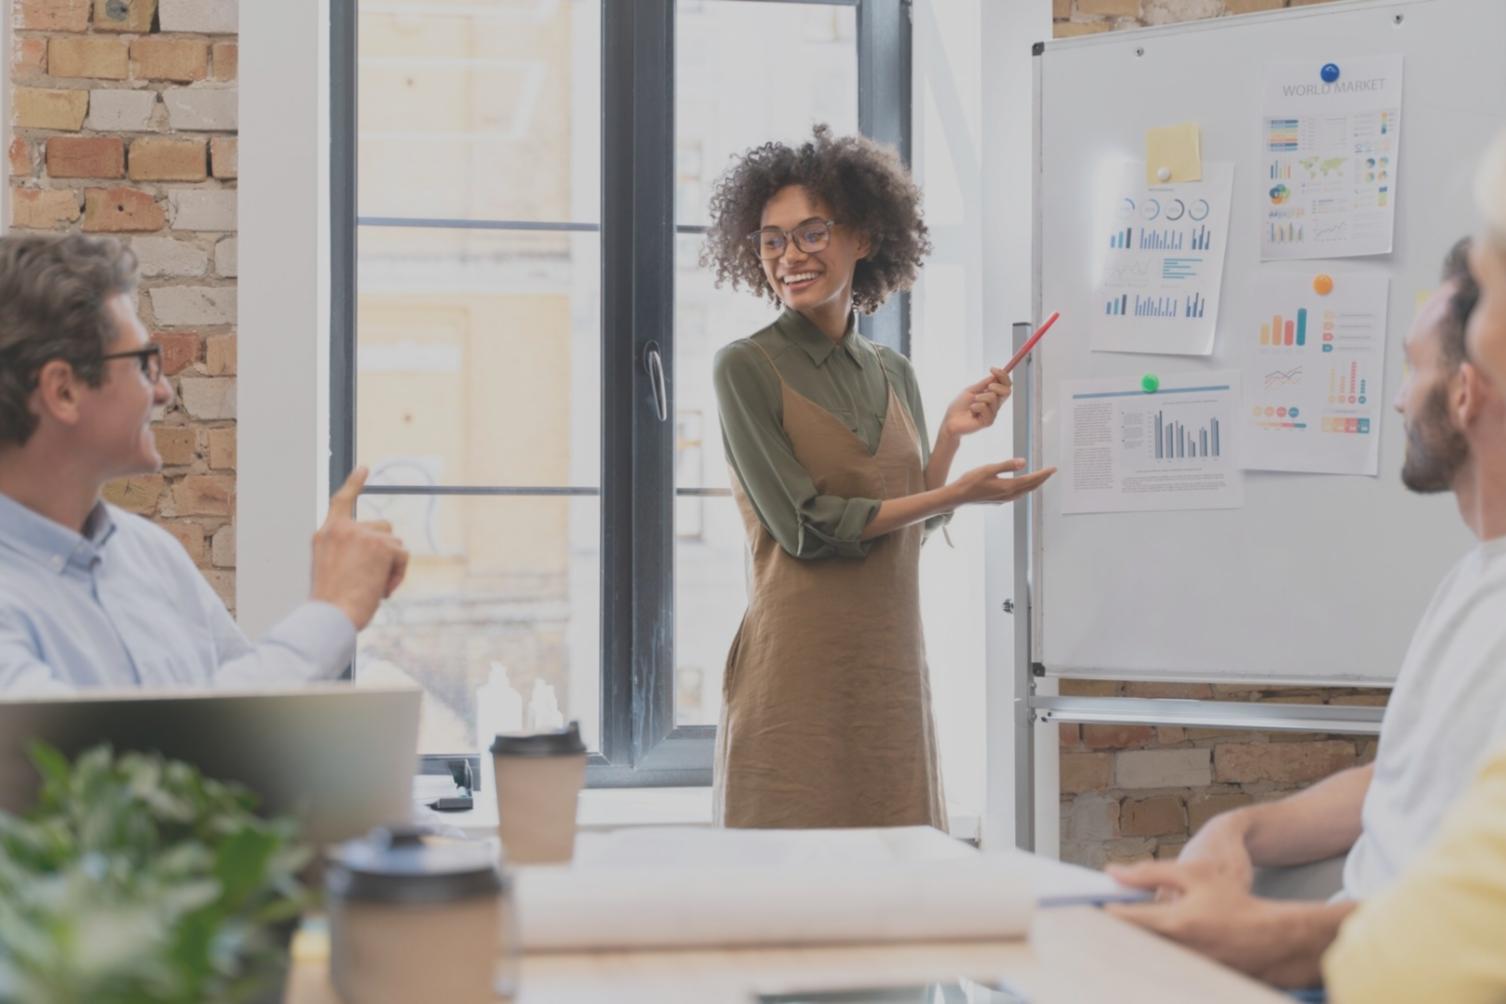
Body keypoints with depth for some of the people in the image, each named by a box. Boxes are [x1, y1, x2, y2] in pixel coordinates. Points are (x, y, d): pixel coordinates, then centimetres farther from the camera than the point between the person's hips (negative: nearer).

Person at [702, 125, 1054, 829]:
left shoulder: (894, 375, 13)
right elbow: (806, 527, -12)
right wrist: (957, 494, -10)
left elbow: (910, 531, 13)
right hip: (797, 672, -5)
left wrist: (951, 433, 1)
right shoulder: (746, 367, -5)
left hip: (890, 666, 6)